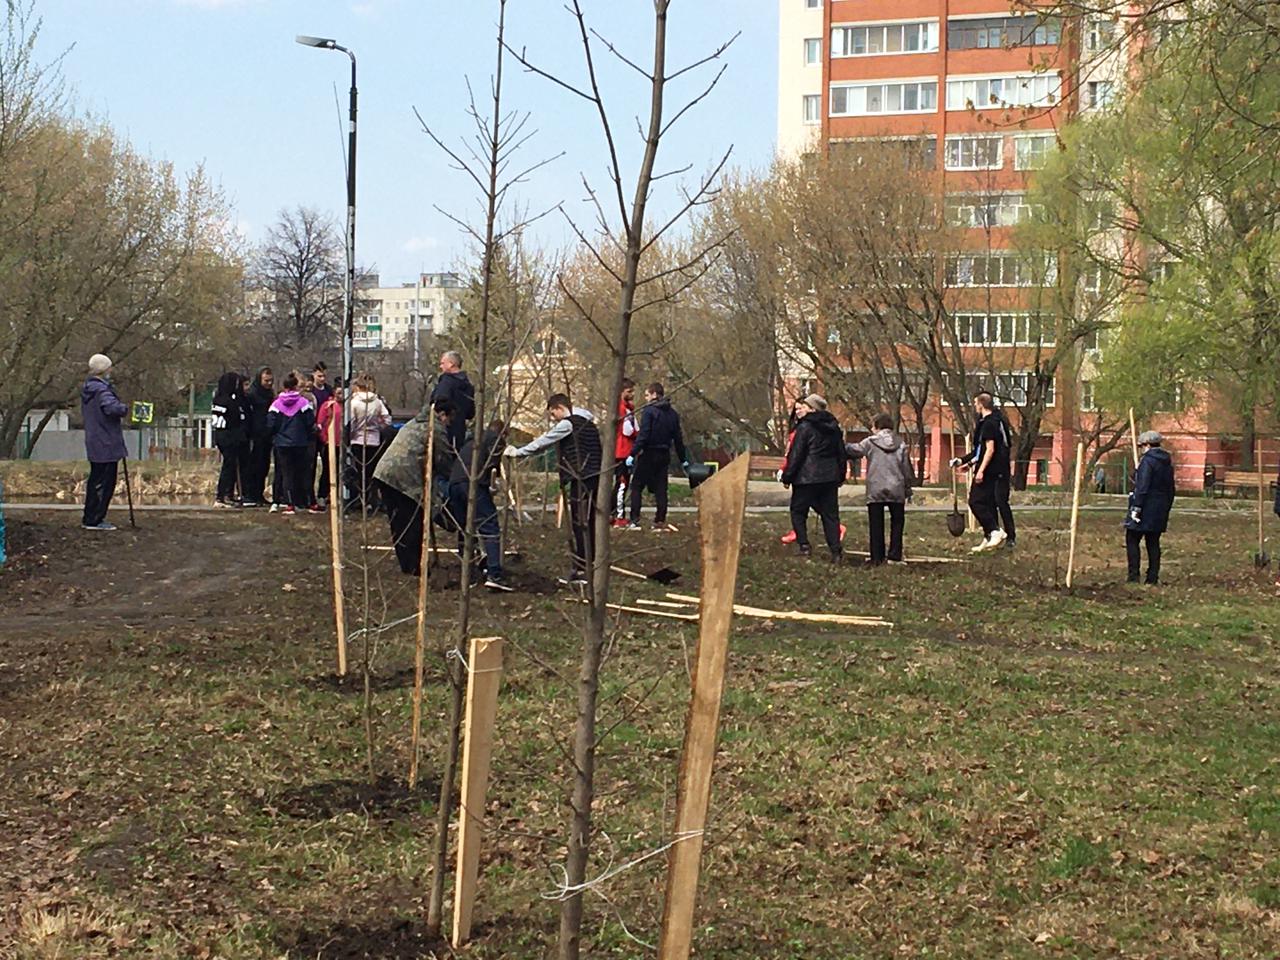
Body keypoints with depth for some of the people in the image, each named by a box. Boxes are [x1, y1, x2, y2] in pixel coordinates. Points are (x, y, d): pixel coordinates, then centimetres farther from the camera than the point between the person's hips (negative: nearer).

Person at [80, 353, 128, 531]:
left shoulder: (87, 390, 12)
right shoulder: (102, 390, -18)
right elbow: (112, 407, -36)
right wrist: (124, 408, -13)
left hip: (94, 445, 10)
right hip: (107, 445, -10)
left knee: (95, 481, 17)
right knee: (105, 483, -3)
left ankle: (89, 518, 23)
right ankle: (95, 520, 0)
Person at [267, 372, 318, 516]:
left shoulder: (276, 404, -5)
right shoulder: (303, 402, -7)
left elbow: (271, 425, -4)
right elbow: (311, 423, -6)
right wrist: (310, 438, 12)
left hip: (282, 444, 0)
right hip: (301, 443, 0)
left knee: (286, 473, 5)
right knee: (302, 473, 11)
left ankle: (290, 504, -2)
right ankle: (308, 503, 14)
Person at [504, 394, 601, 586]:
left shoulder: (567, 424, -7)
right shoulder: (587, 422, 19)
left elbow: (543, 442, -2)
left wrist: (517, 452, 7)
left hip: (581, 479, -9)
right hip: (595, 477, 9)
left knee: (579, 525, -7)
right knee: (590, 524, 13)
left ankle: (579, 570, -7)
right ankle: (589, 564, 18)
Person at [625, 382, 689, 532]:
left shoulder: (649, 411, -10)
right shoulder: (672, 413, 10)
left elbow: (643, 435, -18)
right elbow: (678, 438, 13)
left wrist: (633, 454, -18)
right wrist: (683, 459, 19)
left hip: (649, 454, -6)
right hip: (665, 455, 6)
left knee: (636, 486, 2)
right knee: (660, 488, 10)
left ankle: (635, 520, -5)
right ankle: (660, 521, 7)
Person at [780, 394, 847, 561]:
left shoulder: (805, 427, -10)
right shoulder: (834, 428, 12)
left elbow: (795, 455, -11)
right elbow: (842, 454, 18)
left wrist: (787, 477, -5)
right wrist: (841, 476, 25)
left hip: (807, 478, -6)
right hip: (830, 478, 6)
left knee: (798, 511, 7)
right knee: (830, 514, 8)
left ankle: (803, 545, -2)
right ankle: (836, 551, 2)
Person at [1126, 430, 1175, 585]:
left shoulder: (1148, 460, -13)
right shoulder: (1167, 462, 14)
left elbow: (1142, 487, -20)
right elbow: (1170, 489, 19)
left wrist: (1136, 507, -19)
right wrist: (1166, 509, 23)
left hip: (1145, 509, -8)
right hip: (1160, 511, 8)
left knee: (1132, 540, -2)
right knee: (1153, 543, 12)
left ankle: (1134, 576, -7)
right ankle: (1153, 578, 11)